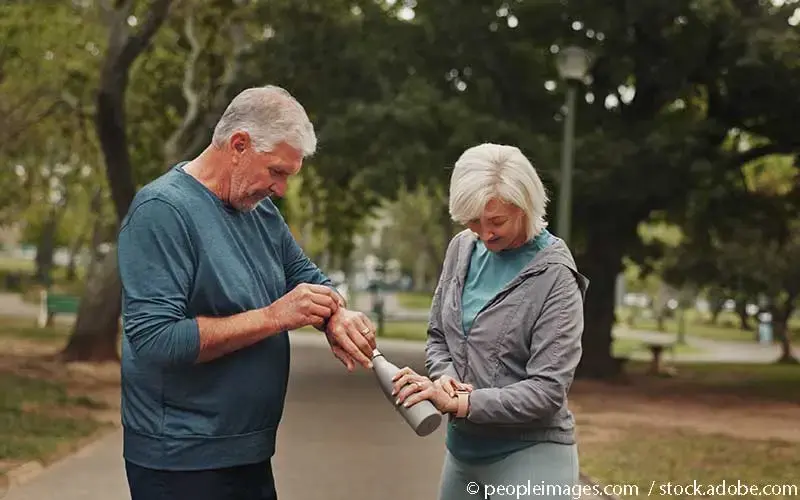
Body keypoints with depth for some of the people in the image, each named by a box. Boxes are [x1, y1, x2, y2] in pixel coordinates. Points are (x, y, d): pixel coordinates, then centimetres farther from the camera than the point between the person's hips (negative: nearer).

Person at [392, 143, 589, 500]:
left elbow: (547, 390, -17)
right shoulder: (462, 248, 3)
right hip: (462, 449, 6)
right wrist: (445, 375, -9)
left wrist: (461, 403, -24)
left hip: (529, 457, -5)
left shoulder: (555, 279, -14)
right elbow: (437, 336, 12)